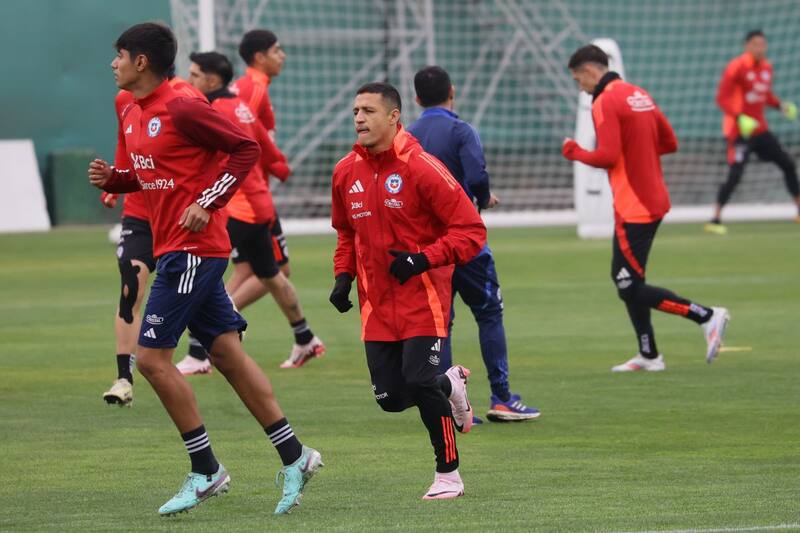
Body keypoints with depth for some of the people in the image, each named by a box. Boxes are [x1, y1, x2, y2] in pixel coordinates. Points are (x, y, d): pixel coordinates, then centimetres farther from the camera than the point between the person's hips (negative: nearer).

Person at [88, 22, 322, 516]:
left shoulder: (182, 109, -14)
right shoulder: (133, 114, 13)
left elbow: (246, 149, -14)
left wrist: (207, 203, -19)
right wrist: (112, 179, 6)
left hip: (193, 247, -9)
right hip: (173, 249, 9)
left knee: (152, 356, -9)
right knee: (228, 354, 8)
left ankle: (206, 471, -2)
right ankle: (294, 456, 11)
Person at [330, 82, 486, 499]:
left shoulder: (421, 168, -14)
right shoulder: (346, 172, 5)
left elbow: (471, 231, -12)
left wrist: (423, 259, -22)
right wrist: (343, 276, 8)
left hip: (423, 298, -6)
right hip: (377, 304, 6)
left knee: (420, 382, -15)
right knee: (390, 397, 2)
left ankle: (448, 475, 2)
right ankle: (450, 384, 35)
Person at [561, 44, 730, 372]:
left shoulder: (605, 103, -13)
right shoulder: (639, 95, 13)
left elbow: (607, 157, -21)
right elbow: (670, 143, 16)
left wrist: (574, 153, -5)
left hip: (633, 208, -9)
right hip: (653, 201, 9)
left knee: (631, 289, -6)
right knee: (626, 279, 15)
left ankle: (706, 316, -11)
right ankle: (648, 356, 17)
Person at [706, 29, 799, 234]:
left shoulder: (766, 67, 9)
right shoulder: (736, 67, -13)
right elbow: (722, 98, -16)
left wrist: (781, 105, 3)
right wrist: (739, 118, -28)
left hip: (759, 128, 8)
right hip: (739, 130, -8)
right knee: (735, 174, -16)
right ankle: (715, 219, -11)